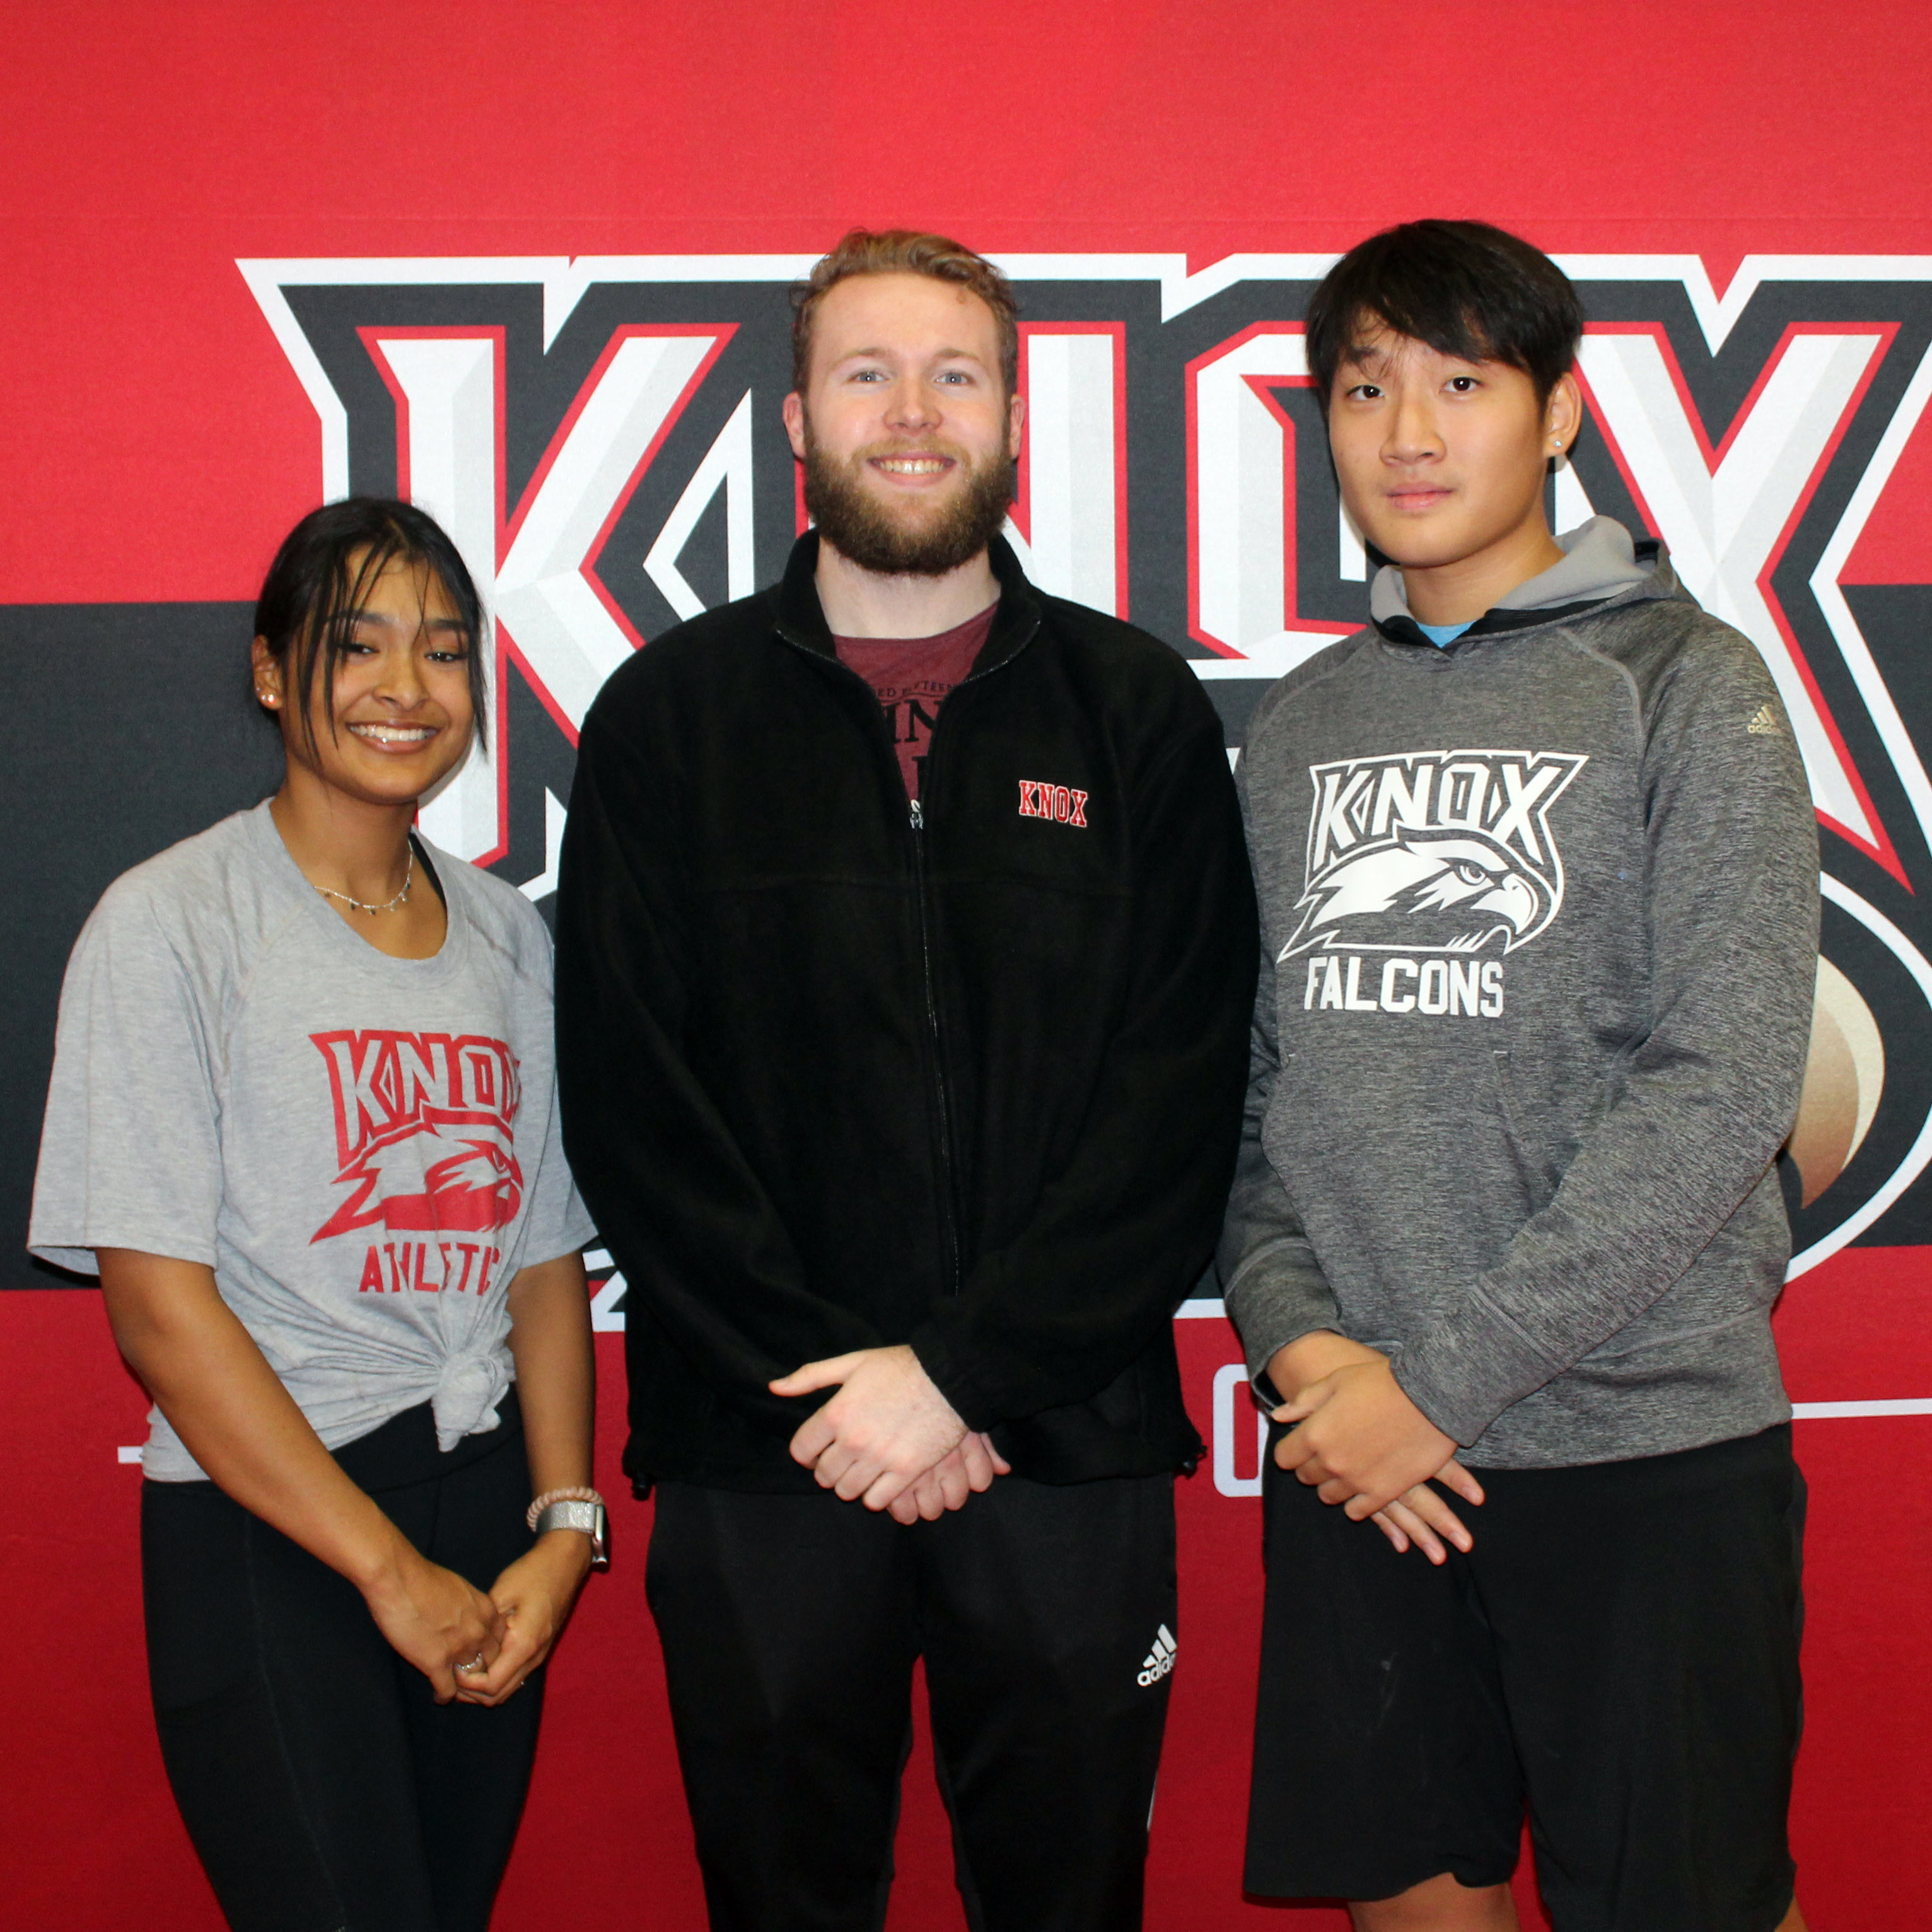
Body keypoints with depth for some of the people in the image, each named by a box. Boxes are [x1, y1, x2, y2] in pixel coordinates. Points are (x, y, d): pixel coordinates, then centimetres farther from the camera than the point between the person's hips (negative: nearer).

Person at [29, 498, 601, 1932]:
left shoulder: (508, 934, 9)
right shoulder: (170, 925, -7)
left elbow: (545, 1259, 10)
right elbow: (161, 1308, -12)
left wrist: (564, 1524, -3)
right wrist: (388, 1566, -12)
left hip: (485, 1512, 5)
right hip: (267, 1528, -5)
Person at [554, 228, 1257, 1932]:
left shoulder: (1140, 710, 3)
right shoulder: (670, 716, 4)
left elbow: (1182, 1102, -3)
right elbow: (630, 1108, -2)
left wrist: (963, 1373, -11)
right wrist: (822, 1380, -10)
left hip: (1071, 1447, 0)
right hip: (757, 1457, 0)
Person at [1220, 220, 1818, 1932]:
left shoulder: (1686, 682, -3)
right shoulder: (1302, 723, 10)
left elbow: (1724, 1089, -12)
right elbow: (1241, 1080, 9)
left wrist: (1445, 1378, -15)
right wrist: (1299, 1334, -8)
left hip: (1646, 1451, -3)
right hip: (1356, 1458, 4)